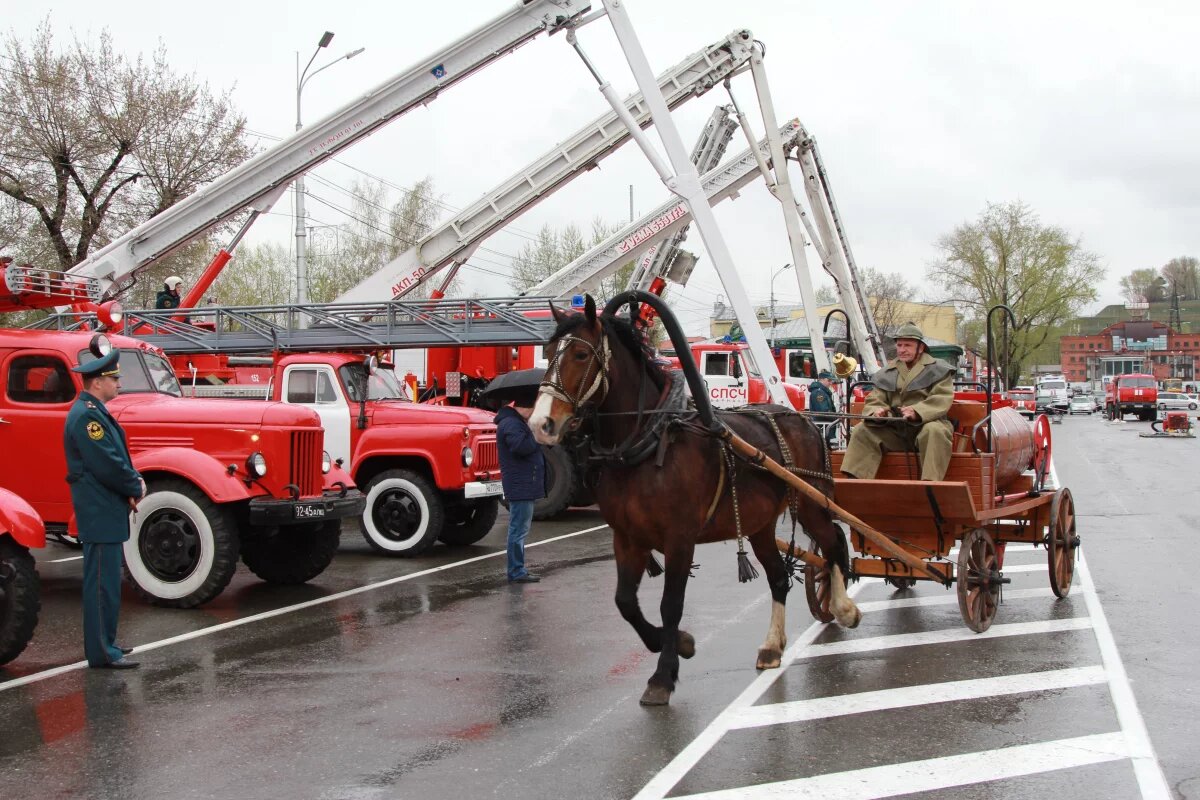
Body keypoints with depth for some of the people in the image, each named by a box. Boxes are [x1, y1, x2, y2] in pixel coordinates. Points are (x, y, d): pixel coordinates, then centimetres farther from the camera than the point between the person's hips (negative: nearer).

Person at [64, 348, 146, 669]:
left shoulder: (94, 411, 15)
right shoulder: (86, 414, -18)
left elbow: (117, 456, 18)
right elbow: (107, 464, -23)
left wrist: (134, 481, 1)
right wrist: (136, 489, -10)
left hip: (104, 511, 11)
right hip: (99, 512, -11)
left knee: (104, 579, 16)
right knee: (103, 580, -8)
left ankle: (103, 641, 25)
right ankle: (102, 653, -4)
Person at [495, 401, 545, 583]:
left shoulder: (517, 422, 19)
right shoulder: (511, 424, -16)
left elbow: (530, 446, 19)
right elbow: (522, 446, -31)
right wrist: (537, 435, -16)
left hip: (522, 486, 11)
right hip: (521, 487, -11)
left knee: (518, 529, 16)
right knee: (519, 529, -8)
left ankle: (517, 570, 23)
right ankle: (516, 572, -6)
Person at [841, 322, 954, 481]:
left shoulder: (937, 370, 3)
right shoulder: (887, 373, 17)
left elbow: (941, 400, -12)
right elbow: (874, 400, 10)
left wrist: (917, 412, -32)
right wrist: (876, 411, -17)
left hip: (926, 423, -4)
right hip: (894, 430, 4)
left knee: (934, 432, -37)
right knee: (862, 431, -15)